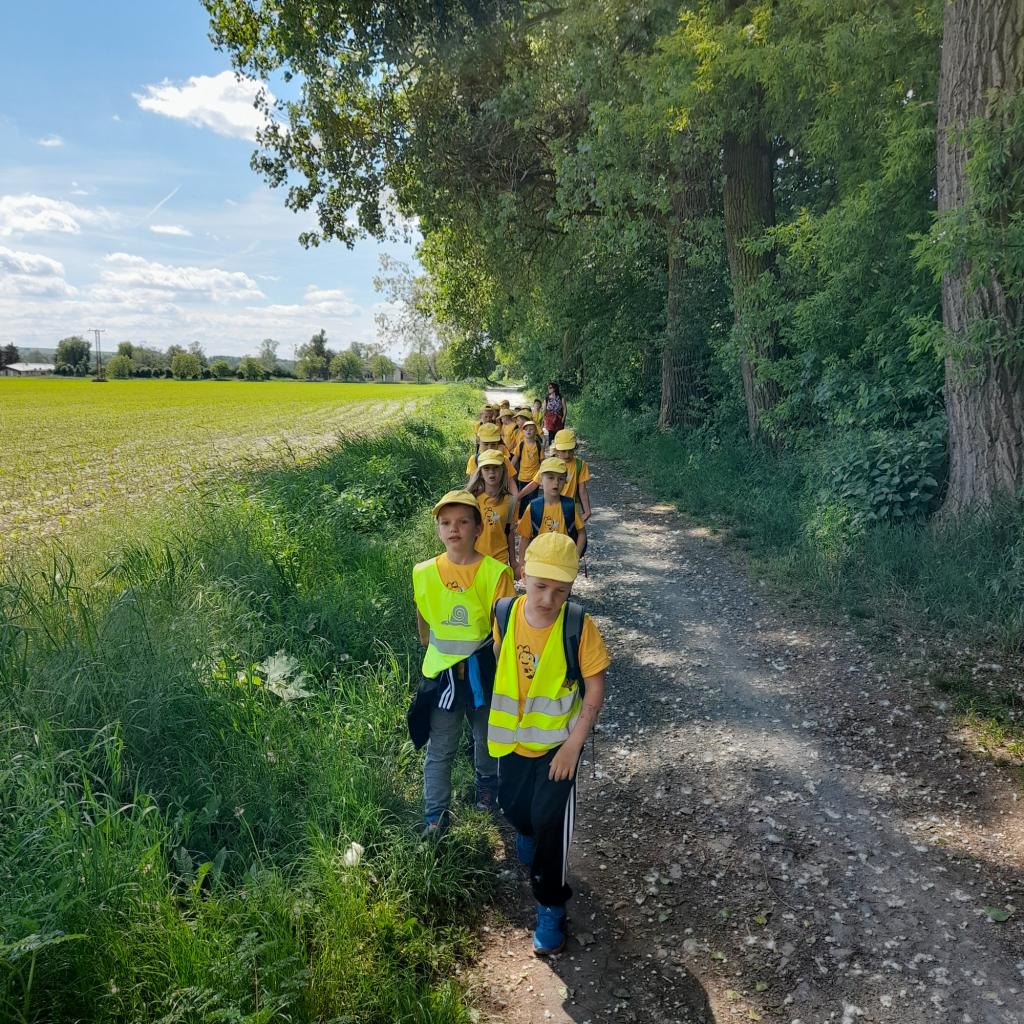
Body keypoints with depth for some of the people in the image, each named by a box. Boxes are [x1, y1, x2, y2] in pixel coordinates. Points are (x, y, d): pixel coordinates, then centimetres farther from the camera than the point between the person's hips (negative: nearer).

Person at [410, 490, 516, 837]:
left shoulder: (495, 573, -18)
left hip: (483, 671, -1)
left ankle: (487, 783, 53)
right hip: (440, 673, 1)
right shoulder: (425, 573, -11)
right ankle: (435, 814, 31)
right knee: (439, 749, 12)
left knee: (486, 738, 24)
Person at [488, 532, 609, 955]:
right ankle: (527, 832, 59)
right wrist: (499, 714, 10)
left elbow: (595, 688, -16)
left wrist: (575, 743, -18)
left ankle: (550, 906, 19)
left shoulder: (579, 626, -25)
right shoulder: (504, 613, -16)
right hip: (511, 736, 4)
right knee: (512, 803, 23)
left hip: (559, 741, -4)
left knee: (551, 821, -4)